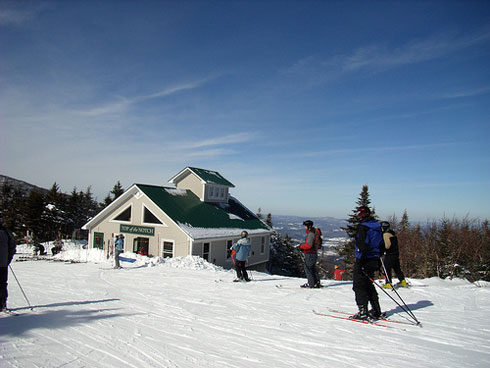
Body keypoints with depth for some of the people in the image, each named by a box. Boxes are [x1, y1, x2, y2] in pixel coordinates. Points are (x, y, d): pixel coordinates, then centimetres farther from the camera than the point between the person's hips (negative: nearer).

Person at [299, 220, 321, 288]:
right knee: (313, 269, 14)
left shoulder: (310, 234, -16)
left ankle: (311, 283, -1)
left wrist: (301, 246, -9)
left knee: (308, 268, -4)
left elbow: (309, 245, -23)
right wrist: (303, 246, 13)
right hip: (313, 253, 10)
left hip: (310, 254, -10)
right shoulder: (311, 233, 16)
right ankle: (317, 282, 17)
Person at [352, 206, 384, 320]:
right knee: (369, 285, 18)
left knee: (359, 286, 0)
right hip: (374, 260, 9)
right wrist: (378, 261, 23)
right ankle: (376, 311, 22)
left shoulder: (363, 227, -15)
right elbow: (381, 245, 16)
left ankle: (363, 311, -1)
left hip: (364, 260, -9)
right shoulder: (377, 226, 12)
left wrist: (359, 263, -20)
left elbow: (362, 246, -23)